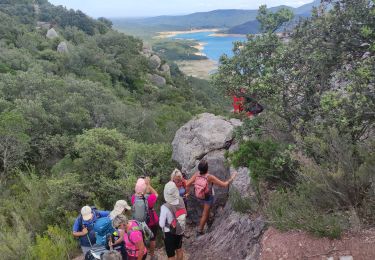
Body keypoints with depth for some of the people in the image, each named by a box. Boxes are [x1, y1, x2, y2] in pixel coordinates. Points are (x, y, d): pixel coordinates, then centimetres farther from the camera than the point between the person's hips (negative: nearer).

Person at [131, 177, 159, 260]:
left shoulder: (134, 198, -22)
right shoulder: (150, 198, -31)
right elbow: (156, 194, -9)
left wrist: (139, 184, -8)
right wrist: (148, 184, -12)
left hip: (139, 222, 2)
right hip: (152, 222, -2)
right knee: (152, 238, 22)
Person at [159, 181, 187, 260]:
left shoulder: (165, 207, -30)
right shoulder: (181, 201, -16)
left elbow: (161, 224, -19)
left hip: (170, 233, -5)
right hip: (180, 231, 5)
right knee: (179, 250, 31)